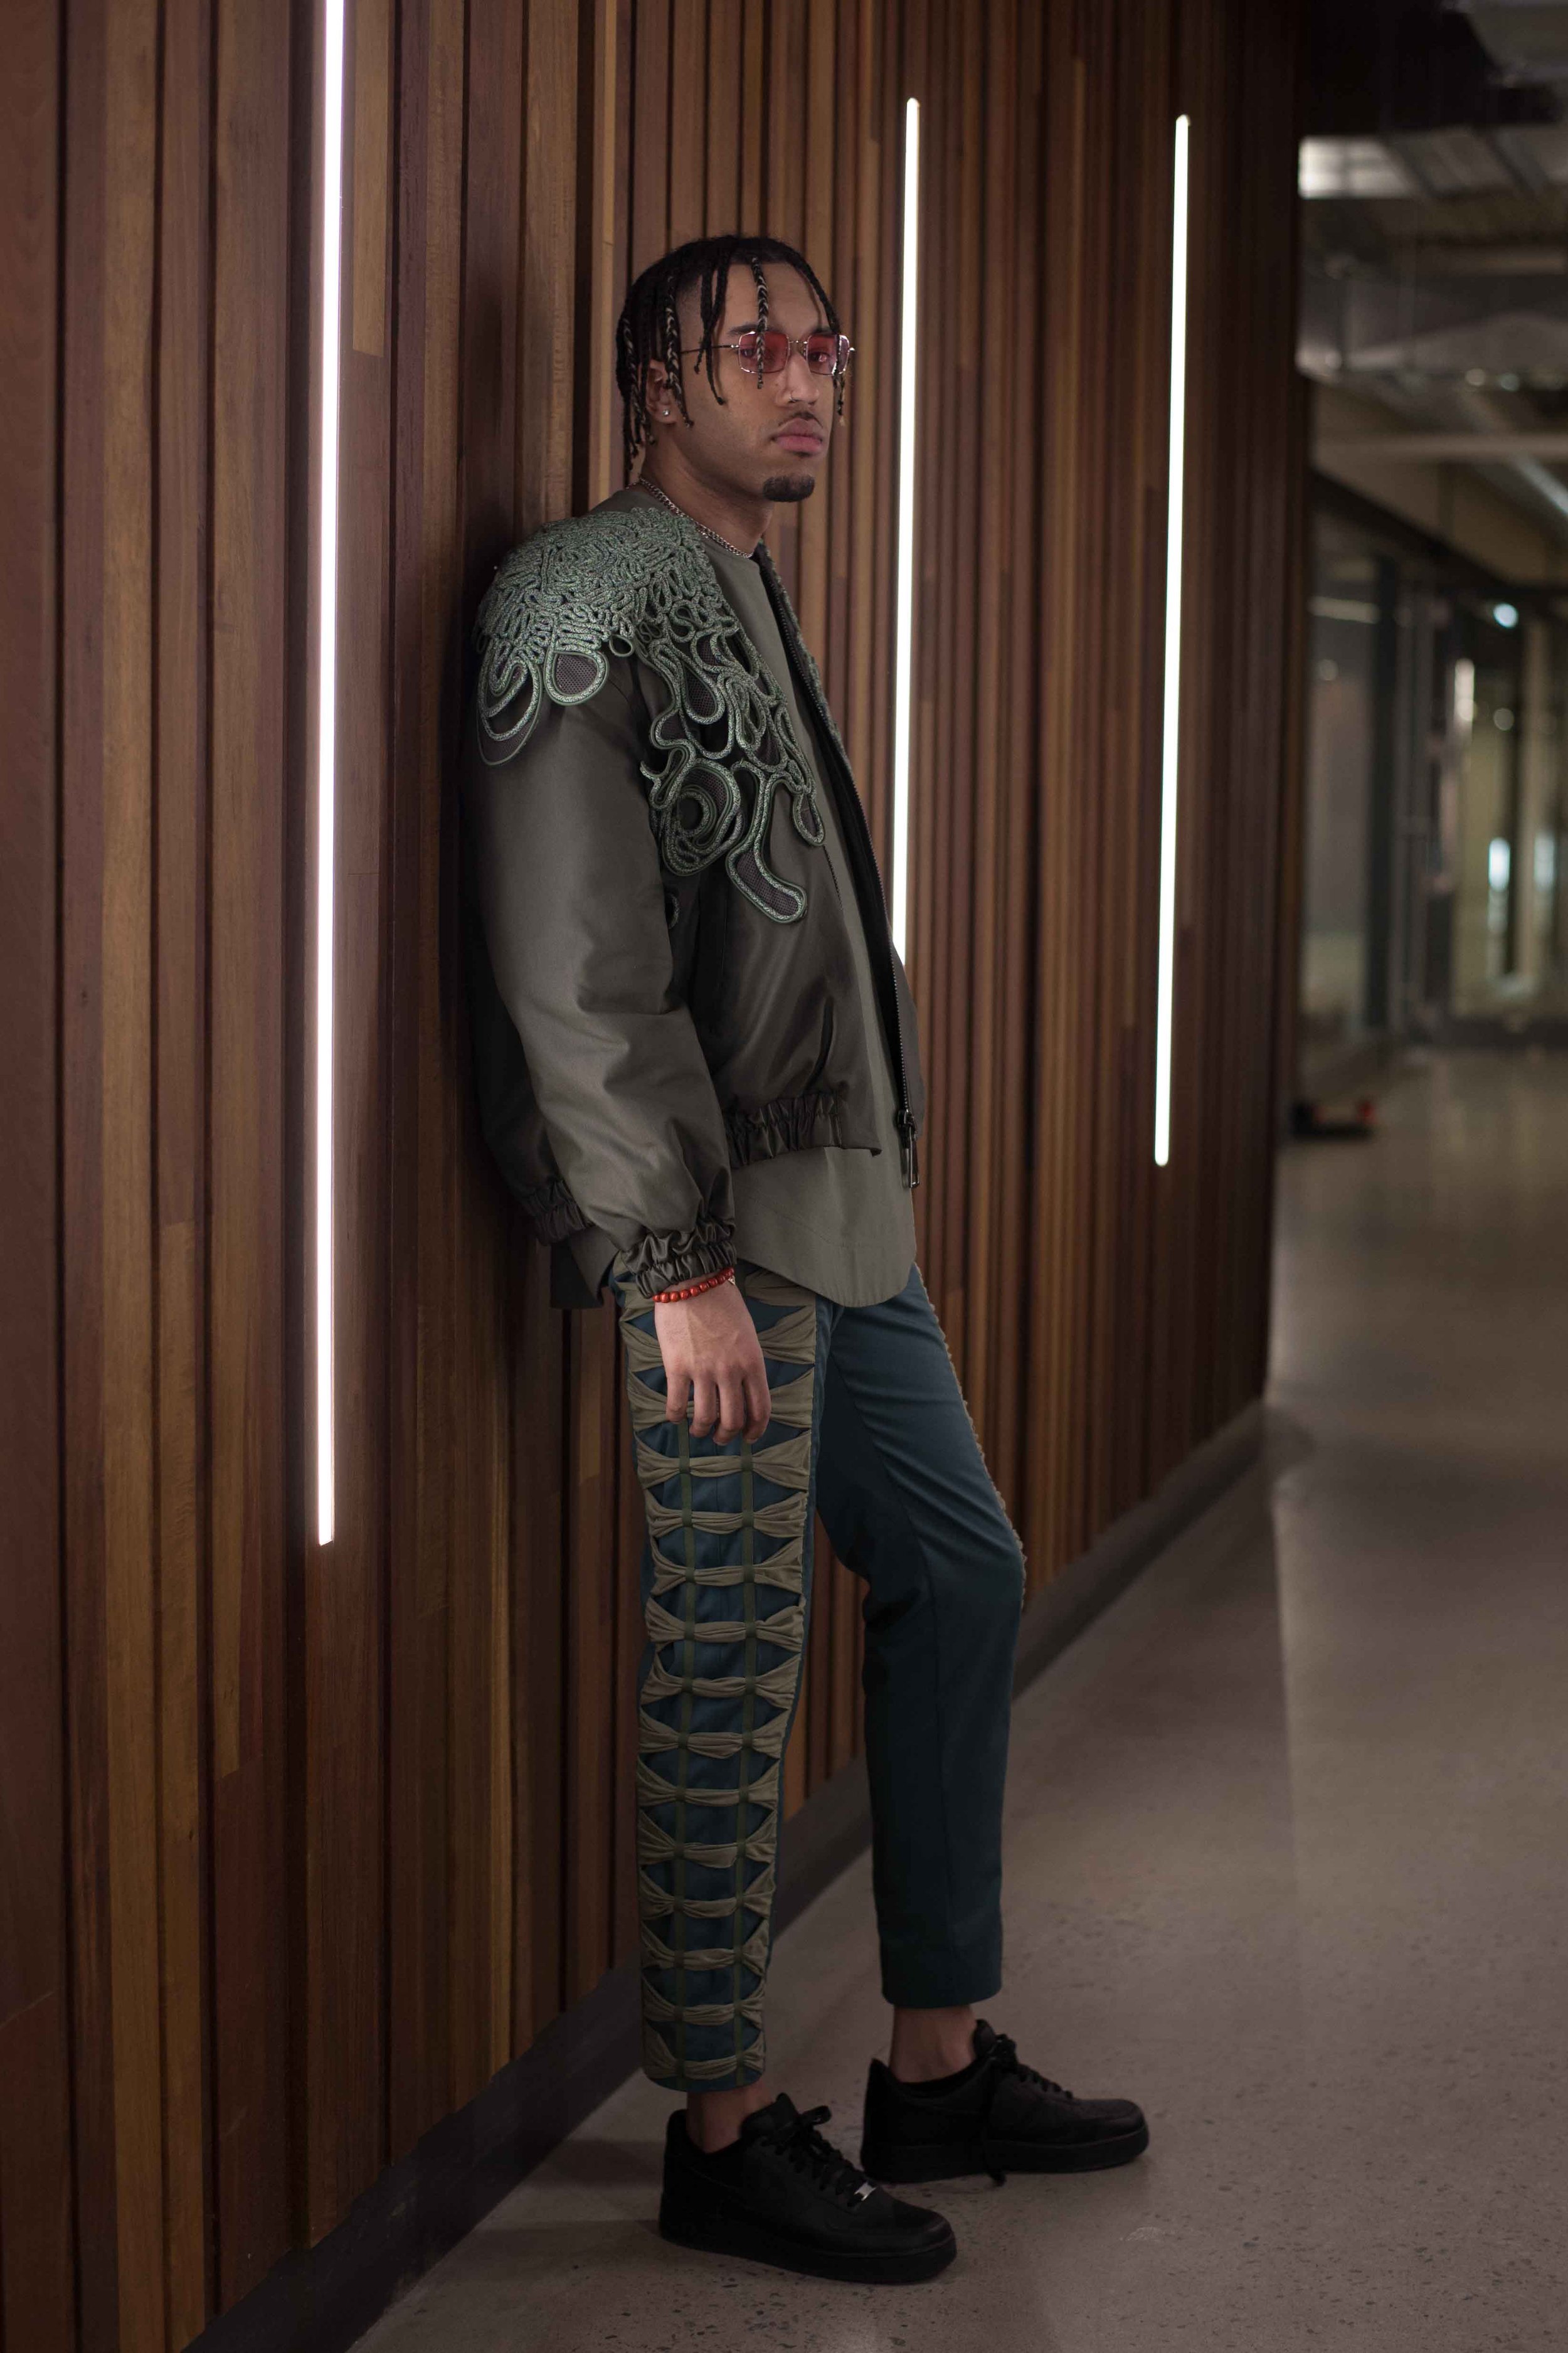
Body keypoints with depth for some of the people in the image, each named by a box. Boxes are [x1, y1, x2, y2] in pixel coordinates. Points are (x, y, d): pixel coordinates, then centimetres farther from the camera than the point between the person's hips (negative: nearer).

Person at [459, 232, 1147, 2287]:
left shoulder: (754, 601, 19)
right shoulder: (597, 601, -11)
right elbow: (577, 973, -18)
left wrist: (875, 1186, 17)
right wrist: (684, 1263, -21)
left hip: (845, 1221, 10)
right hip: (722, 1231, -10)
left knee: (961, 1578, 14)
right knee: (732, 1667, -3)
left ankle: (942, 2063, 25)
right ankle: (726, 2130, 11)